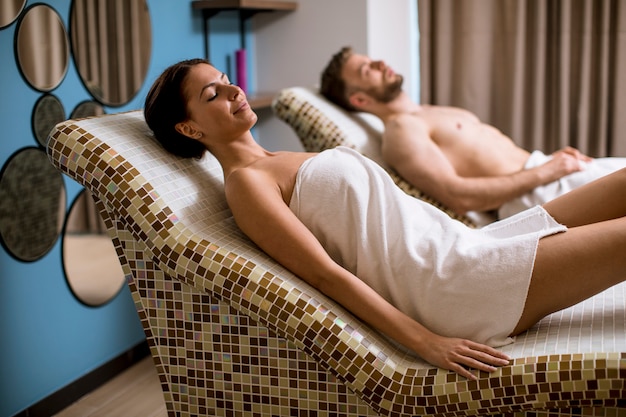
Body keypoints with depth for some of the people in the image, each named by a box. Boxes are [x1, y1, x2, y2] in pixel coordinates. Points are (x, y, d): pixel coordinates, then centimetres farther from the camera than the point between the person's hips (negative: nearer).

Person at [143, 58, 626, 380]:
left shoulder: (278, 165, 20)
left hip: (458, 244, 9)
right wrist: (424, 342, -22)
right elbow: (324, 272, -16)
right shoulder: (245, 181, -6)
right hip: (444, 281, -9)